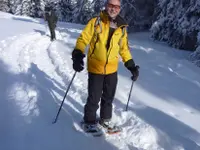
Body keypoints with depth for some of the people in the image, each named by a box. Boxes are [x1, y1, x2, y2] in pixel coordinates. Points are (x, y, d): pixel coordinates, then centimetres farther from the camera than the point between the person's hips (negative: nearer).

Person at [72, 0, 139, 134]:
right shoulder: (95, 22, -6)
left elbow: (124, 49, 13)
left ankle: (105, 119, 35)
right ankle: (90, 122, 23)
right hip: (95, 68, -4)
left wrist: (131, 66, 5)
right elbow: (83, 39, -10)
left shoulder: (121, 28, 5)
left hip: (112, 69, 4)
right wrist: (78, 55, -27)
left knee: (109, 97, 15)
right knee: (94, 98, 2)